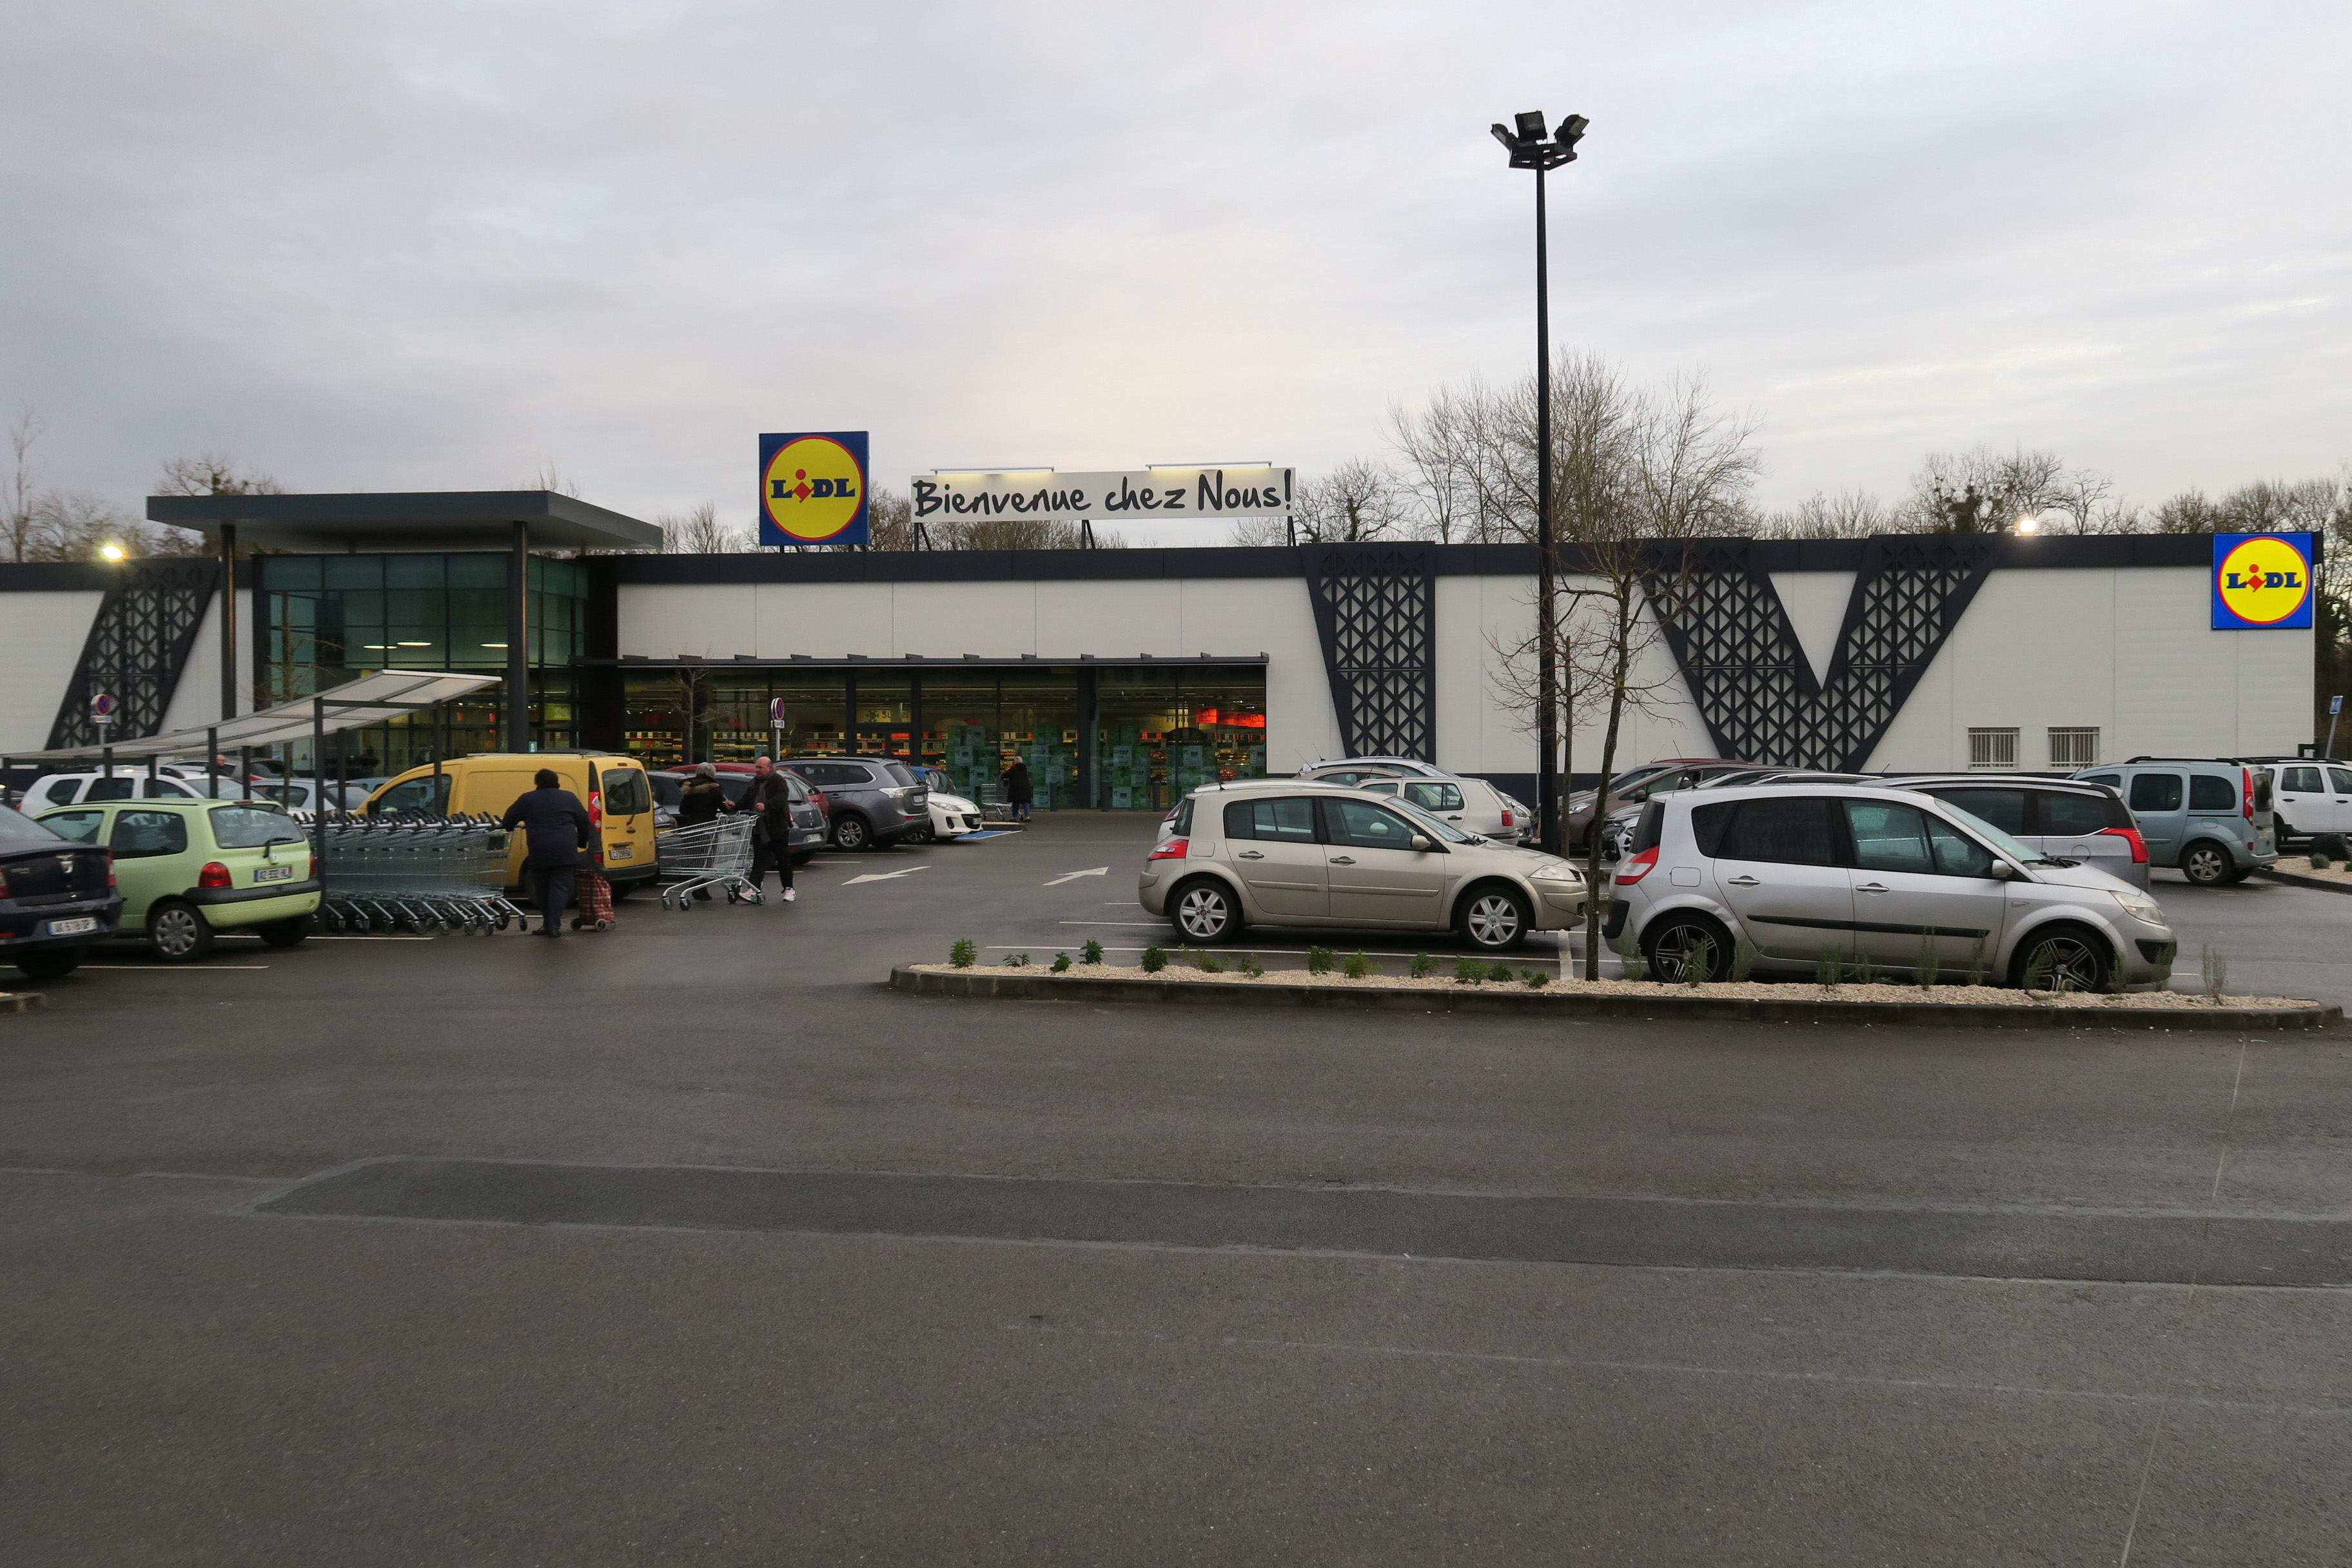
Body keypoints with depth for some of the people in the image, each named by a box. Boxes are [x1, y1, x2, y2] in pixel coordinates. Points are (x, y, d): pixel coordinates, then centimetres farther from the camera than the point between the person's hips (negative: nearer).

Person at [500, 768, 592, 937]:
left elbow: (509, 820, 12)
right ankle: (554, 925, -10)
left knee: (542, 889, 12)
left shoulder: (527, 799, 9)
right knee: (560, 887, -1)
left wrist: (504, 826, 35)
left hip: (539, 852, 0)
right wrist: (583, 843, 27)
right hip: (564, 851, 0)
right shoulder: (569, 798, 11)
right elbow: (584, 821, 14)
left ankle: (548, 924, 16)